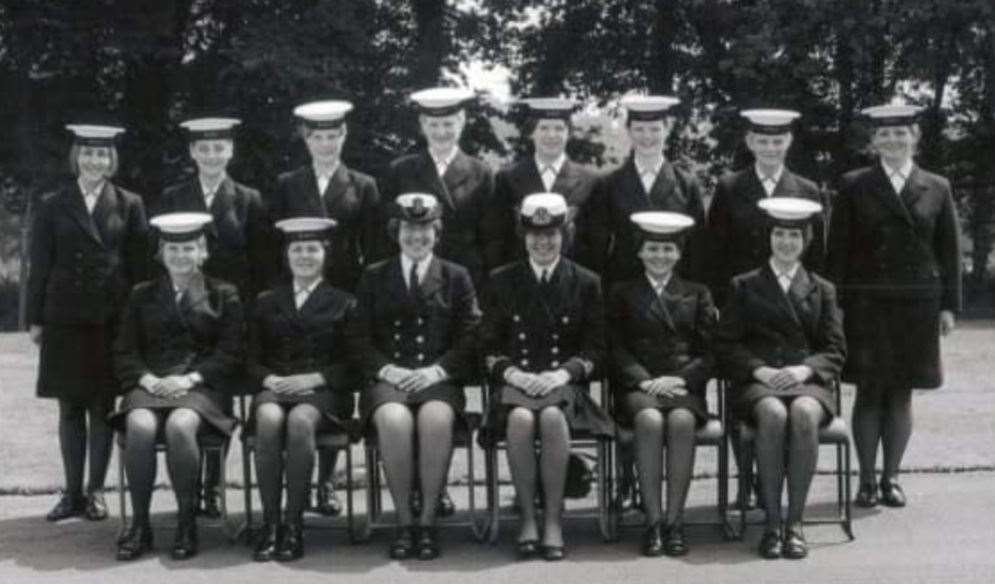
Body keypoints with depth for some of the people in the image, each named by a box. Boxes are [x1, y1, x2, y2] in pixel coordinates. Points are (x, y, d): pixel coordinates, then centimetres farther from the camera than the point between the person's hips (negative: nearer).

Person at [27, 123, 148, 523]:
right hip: (65, 319, 1)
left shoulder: (129, 205, 6)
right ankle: (72, 493, 15)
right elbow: (39, 266, 7)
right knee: (70, 408, 6)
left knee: (102, 407, 3)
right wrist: (36, 318, 1)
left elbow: (139, 265, 4)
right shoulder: (52, 207, 8)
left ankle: (95, 493, 13)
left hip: (112, 320, -1)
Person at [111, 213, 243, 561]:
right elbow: (124, 352, 13)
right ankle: (139, 525, -21)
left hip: (201, 386, -2)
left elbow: (230, 355, 4)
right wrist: (147, 379, -8)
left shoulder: (224, 295, 12)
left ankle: (187, 524, -21)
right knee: (140, 426, -32)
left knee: (179, 426, -35)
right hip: (150, 384, 2)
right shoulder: (142, 295, 20)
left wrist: (189, 379, -11)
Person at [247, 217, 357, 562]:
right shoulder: (267, 303, 22)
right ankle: (269, 523, -28)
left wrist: (314, 378, -11)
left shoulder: (343, 303, 15)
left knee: (300, 420, -36)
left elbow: (351, 362, 6)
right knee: (269, 419, -34)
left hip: (323, 391, -2)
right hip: (274, 388, 2)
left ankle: (293, 525, -30)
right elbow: (252, 359, 15)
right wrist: (270, 379, -7)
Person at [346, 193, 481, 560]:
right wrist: (387, 369, -9)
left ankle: (428, 522, -23)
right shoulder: (374, 277, 16)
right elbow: (359, 338, 9)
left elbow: (470, 338, 7)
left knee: (436, 420, -36)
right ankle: (404, 522, -21)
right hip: (388, 379, 0)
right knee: (394, 420, -35)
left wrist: (437, 370, -9)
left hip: (439, 379, 0)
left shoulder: (456, 277, 15)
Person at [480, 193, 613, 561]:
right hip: (515, 382, 1)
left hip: (565, 382, 0)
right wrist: (512, 372, -10)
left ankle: (553, 521, -26)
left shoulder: (586, 283, 10)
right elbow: (489, 347, 9)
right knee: (520, 418, -35)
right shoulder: (501, 281, 11)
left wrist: (564, 373, -11)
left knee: (552, 417, -36)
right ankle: (528, 520, -22)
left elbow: (595, 350, 7)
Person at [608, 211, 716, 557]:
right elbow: (617, 350, 6)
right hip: (638, 387, -1)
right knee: (650, 420, -35)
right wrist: (644, 380, -12)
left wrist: (679, 379, -9)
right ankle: (653, 521, -31)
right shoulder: (622, 294, 18)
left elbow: (709, 353, 10)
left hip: (684, 385, 1)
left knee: (682, 421, -34)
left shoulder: (697, 294, 20)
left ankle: (674, 521, -30)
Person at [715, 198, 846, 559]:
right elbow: (726, 345, 7)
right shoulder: (744, 286, 17)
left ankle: (795, 523, -31)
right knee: (773, 414, -36)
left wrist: (805, 369, -11)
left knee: (804, 414, -36)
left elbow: (835, 351, 11)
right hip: (756, 382, -1)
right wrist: (759, 370, -11)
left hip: (808, 381, 1)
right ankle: (772, 524, -31)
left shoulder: (822, 290, 21)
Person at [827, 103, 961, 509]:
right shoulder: (854, 186, 3)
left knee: (901, 394, 6)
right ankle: (867, 480, 10)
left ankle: (891, 478, 17)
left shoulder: (937, 188, 8)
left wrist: (948, 305, 3)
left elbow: (949, 251, 8)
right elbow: (838, 249, 1)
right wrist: (837, 303, -5)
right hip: (866, 303, -1)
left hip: (917, 305, 1)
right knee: (869, 392, 1)